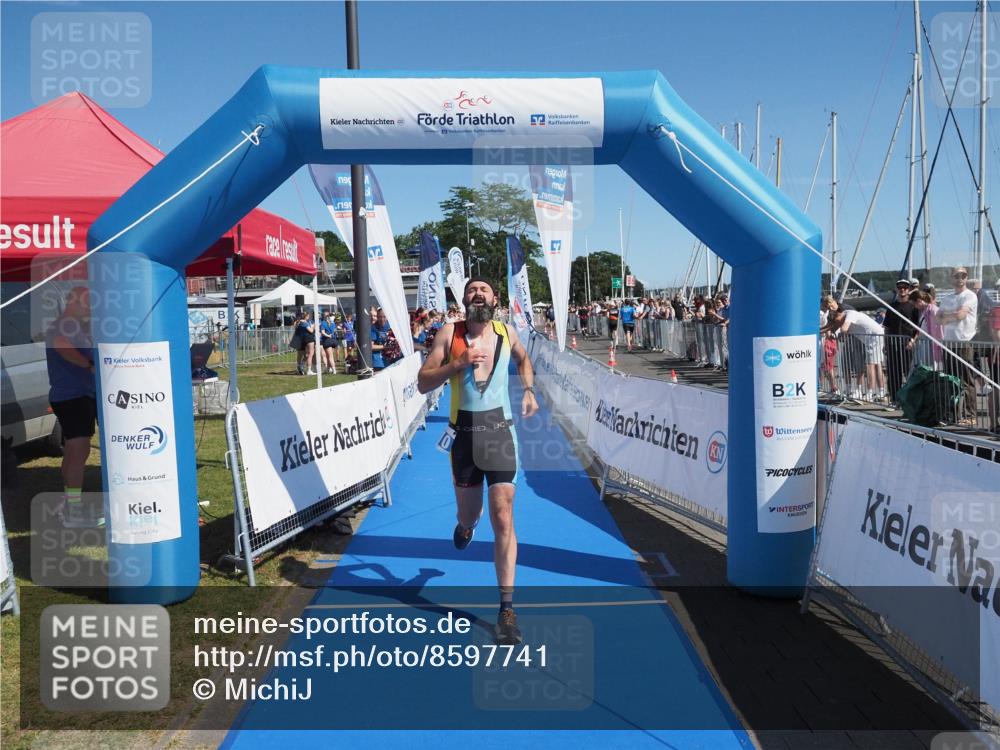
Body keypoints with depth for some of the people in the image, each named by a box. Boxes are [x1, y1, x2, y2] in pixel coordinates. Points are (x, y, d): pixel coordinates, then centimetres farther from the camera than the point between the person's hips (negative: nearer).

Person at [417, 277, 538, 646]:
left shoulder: (507, 332, 3)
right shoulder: (449, 333, -3)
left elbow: (523, 358, 26)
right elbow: (423, 383, -5)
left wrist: (529, 390, 11)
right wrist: (458, 364, -18)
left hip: (499, 429, 0)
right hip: (464, 431, 0)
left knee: (502, 518, -8)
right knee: (469, 515, 14)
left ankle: (506, 608, 0)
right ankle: (465, 525, 56)